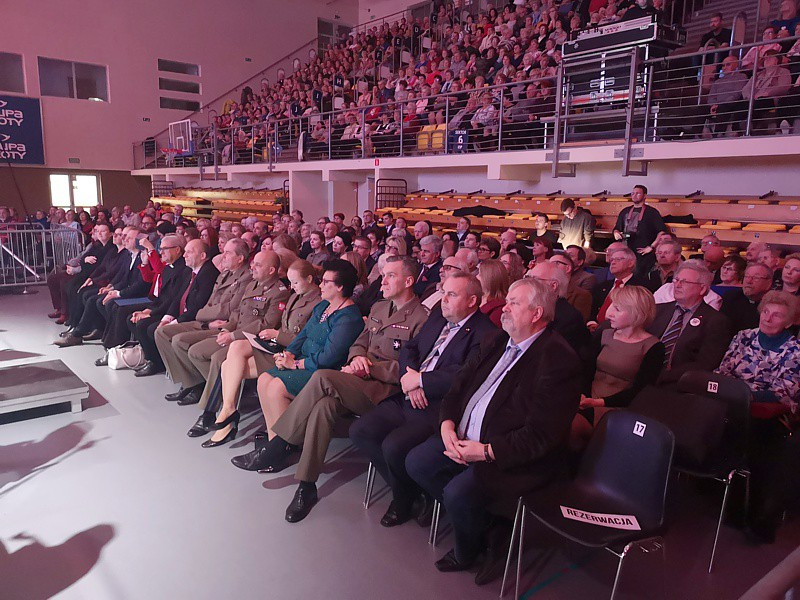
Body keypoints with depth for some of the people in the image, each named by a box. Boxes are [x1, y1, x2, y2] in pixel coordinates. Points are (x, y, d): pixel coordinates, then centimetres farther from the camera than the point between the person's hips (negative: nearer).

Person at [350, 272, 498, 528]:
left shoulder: (485, 334, -9)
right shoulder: (437, 317, 16)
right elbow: (409, 349, 17)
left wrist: (419, 380, -13)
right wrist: (410, 380, -4)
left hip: (439, 408, -8)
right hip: (408, 399, 8)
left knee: (394, 446, -26)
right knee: (359, 431, -6)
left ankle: (405, 497, 7)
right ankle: (403, 488, 11)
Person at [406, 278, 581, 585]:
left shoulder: (558, 358, -17)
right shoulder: (499, 342, 9)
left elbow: (541, 436, -21)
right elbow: (459, 386, 13)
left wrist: (486, 451, -22)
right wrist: (447, 424, -5)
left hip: (516, 457, -8)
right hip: (464, 438, 9)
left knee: (458, 492, -25)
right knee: (416, 462, -1)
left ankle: (468, 551, 11)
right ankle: (482, 525, 13)